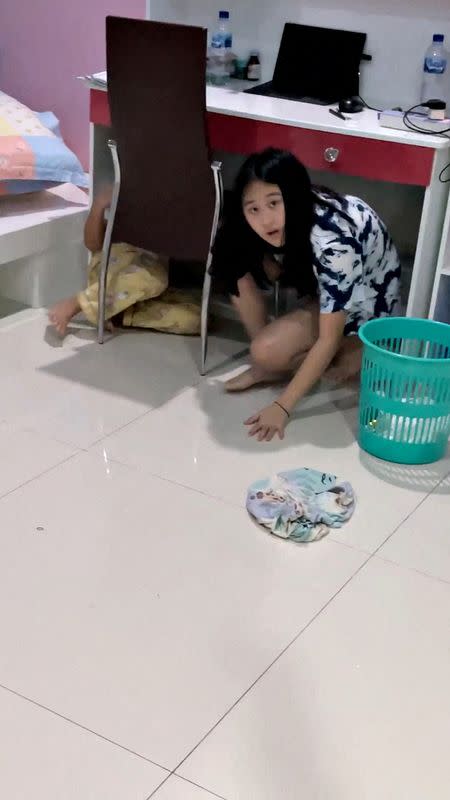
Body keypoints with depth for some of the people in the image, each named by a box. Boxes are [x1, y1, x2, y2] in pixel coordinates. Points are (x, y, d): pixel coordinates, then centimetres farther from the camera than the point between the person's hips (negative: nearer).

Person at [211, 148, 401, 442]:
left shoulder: (333, 243, -38)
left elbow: (328, 339, -33)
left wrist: (282, 407, -31)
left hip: (366, 298, -7)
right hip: (324, 284, 7)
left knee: (269, 352, -25)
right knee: (241, 274, -15)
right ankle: (268, 365, -3)